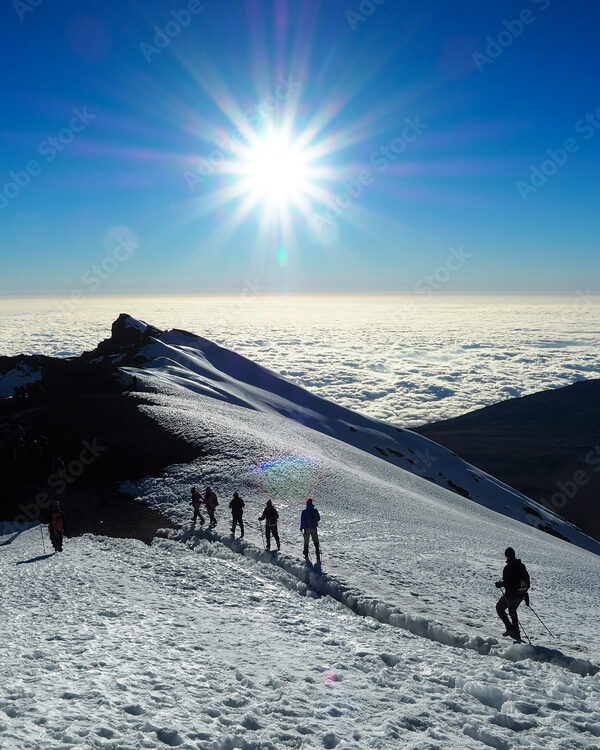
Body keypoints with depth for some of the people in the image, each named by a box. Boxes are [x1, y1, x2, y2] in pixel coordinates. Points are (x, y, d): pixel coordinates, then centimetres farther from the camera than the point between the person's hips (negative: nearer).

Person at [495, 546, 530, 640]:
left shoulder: (508, 567, -16)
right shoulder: (522, 566, 6)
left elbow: (506, 582, -21)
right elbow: (528, 581, 10)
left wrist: (499, 584, 0)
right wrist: (525, 593, 20)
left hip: (511, 594, -7)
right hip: (521, 594, 7)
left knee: (499, 608, 14)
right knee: (512, 610, 26)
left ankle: (510, 628, 1)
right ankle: (516, 633, 21)